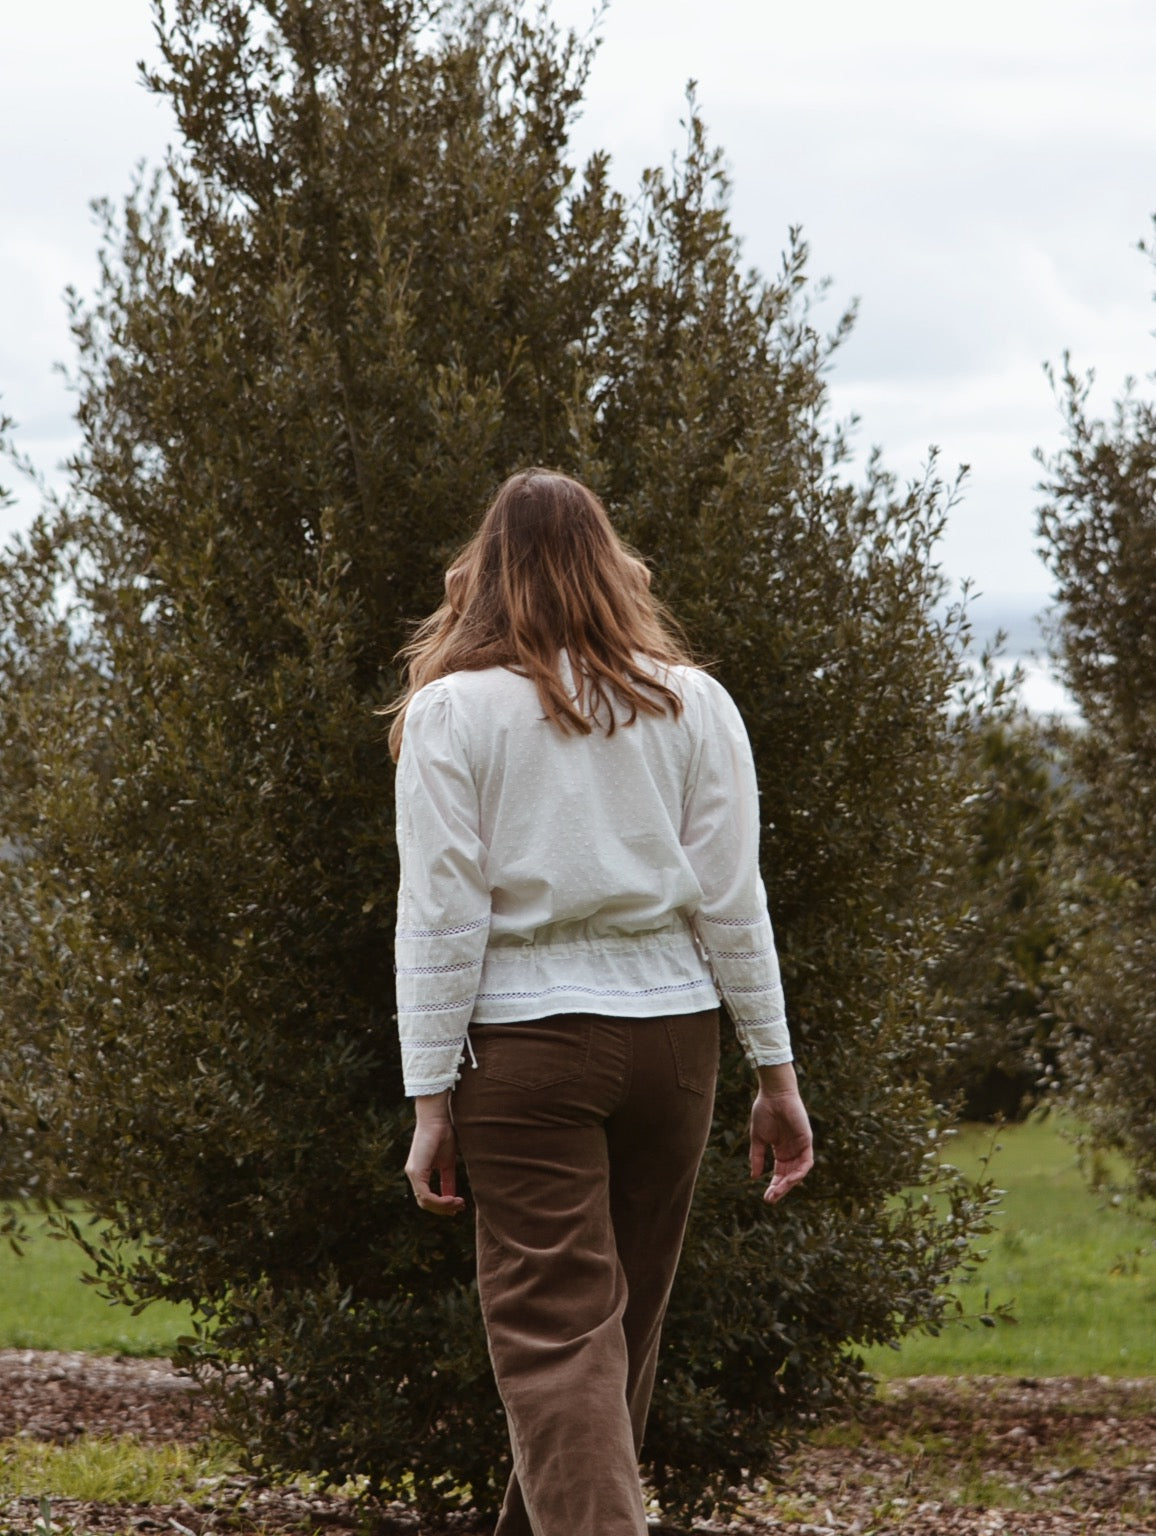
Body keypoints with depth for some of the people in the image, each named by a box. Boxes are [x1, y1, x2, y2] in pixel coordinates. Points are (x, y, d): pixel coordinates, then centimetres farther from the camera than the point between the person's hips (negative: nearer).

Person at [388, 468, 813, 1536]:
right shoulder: (693, 703, 4)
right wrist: (777, 1074, 7)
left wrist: (432, 1100, -4)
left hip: (527, 1045, -3)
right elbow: (733, 904, 3)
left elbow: (440, 921, -7)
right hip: (672, 1035, 4)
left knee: (556, 1335, -4)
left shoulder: (451, 710, -3)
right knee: (627, 1329, 16)